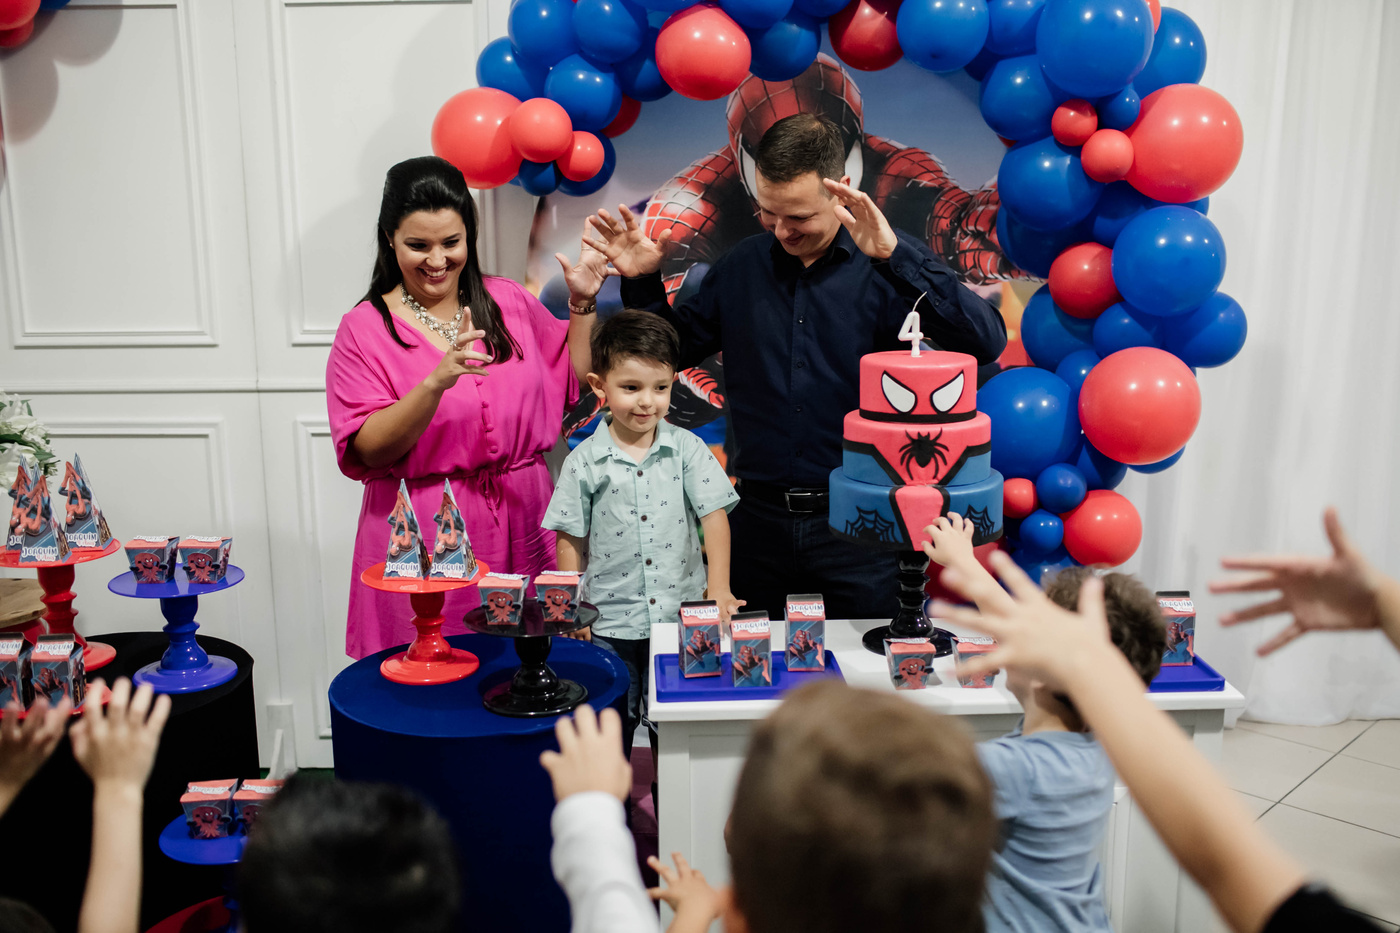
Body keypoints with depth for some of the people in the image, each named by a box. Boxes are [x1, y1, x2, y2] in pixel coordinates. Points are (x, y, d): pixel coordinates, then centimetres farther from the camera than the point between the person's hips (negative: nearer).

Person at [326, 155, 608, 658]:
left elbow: (572, 381, 18)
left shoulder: (508, 301, 8)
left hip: (522, 522, 3)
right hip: (423, 539, -3)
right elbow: (367, 452, -13)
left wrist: (582, 303, 7)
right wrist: (437, 381, -25)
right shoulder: (365, 329, -3)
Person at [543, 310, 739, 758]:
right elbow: (571, 539, 1)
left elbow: (714, 516, -5)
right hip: (610, 625, 0)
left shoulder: (687, 448, -3)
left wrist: (719, 590, -14)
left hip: (682, 617, 1)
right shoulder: (584, 463, -4)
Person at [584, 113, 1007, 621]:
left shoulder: (887, 262, -6)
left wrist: (896, 254, -27)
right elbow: (674, 347, 16)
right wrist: (642, 282, -1)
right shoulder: (741, 266, 6)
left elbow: (986, 343, -19)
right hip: (759, 519, 3)